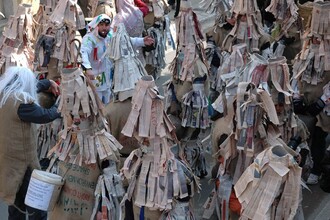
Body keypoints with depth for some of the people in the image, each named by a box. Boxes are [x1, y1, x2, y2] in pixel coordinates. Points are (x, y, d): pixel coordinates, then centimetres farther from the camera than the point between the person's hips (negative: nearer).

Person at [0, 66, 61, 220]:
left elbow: (32, 88, 21)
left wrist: (48, 83, 28)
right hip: (21, 163, -9)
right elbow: (44, 116, -12)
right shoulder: (21, 101, -24)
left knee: (16, 207, 22)